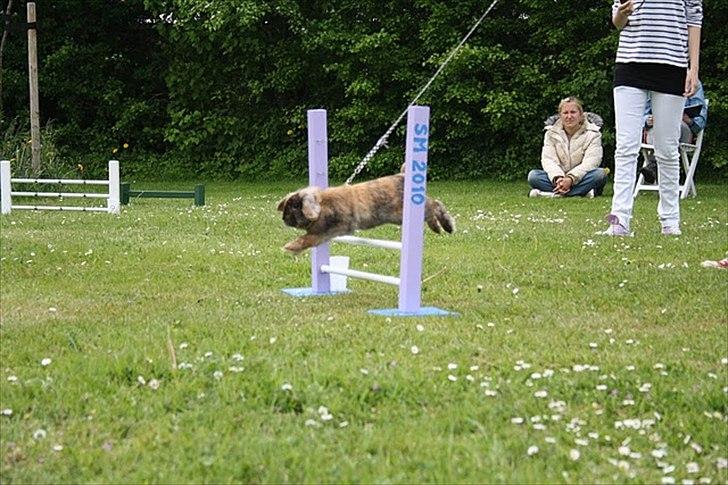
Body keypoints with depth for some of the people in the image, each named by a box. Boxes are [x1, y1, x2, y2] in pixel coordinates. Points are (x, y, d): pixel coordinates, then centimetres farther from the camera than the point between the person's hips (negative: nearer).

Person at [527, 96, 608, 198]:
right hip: (559, 177, 2)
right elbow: (548, 160, -7)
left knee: (600, 174, -34)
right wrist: (557, 178, -30)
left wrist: (571, 179, -32)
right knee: (533, 175, -26)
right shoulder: (551, 133, 6)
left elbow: (590, 162, -15)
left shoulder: (592, 134, -2)